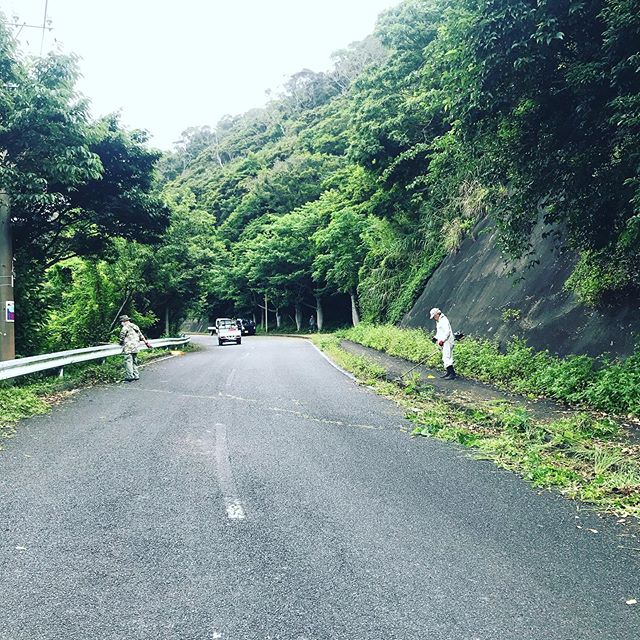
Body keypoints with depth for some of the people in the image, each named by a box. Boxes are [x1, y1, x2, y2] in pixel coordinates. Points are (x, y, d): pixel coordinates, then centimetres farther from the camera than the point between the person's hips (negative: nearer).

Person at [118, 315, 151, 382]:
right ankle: (136, 375, 17)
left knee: (128, 361, -7)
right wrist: (146, 342, 34)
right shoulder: (135, 327, 18)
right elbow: (141, 336, 25)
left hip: (128, 347, -8)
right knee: (134, 362, 15)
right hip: (136, 347, 8)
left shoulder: (125, 327, -8)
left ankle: (130, 377, -10)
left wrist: (121, 342, 12)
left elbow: (122, 337, -8)